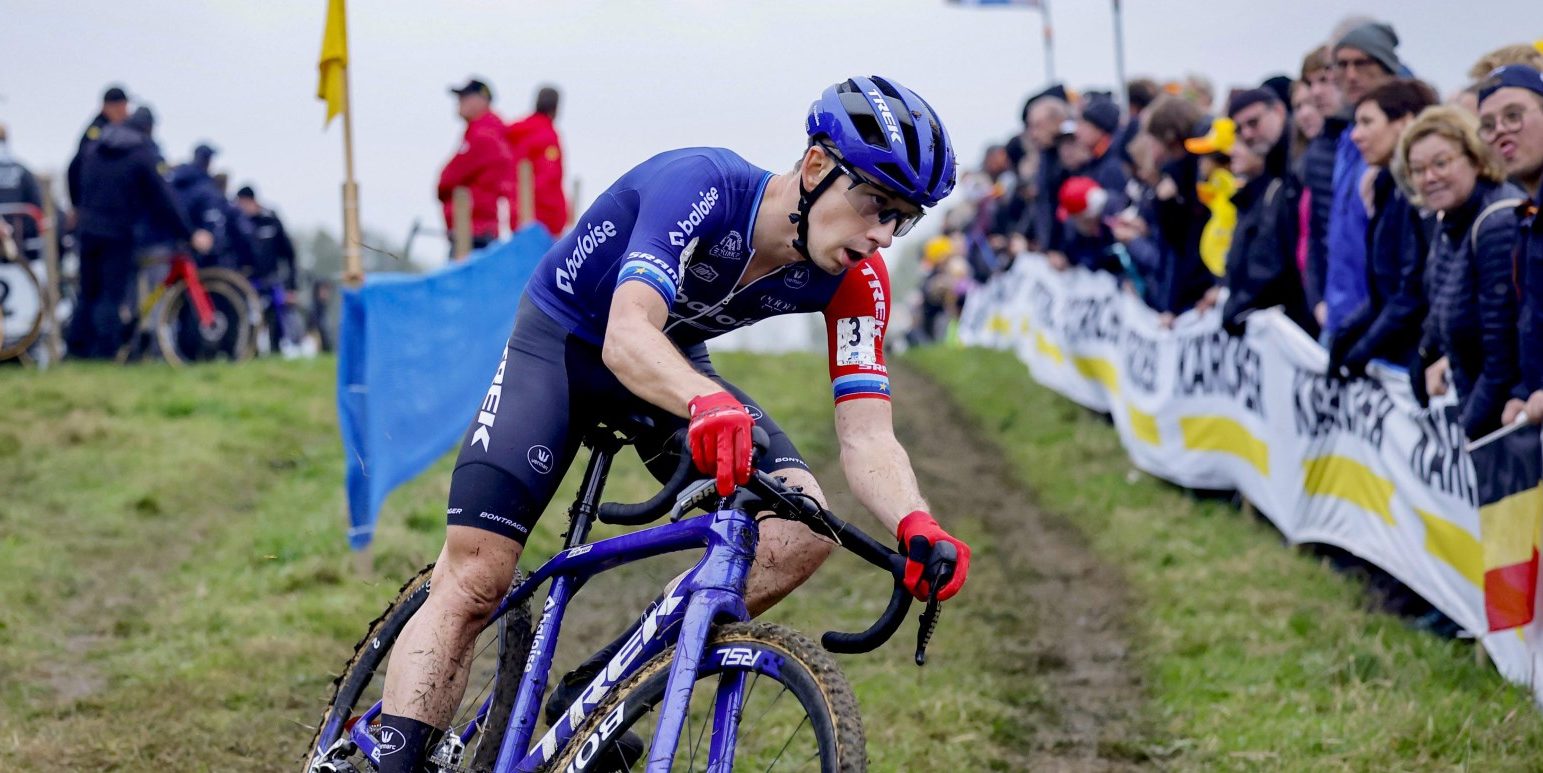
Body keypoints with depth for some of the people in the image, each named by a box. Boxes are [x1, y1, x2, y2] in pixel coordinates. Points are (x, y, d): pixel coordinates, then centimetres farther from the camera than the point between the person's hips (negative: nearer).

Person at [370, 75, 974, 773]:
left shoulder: (855, 280, -18)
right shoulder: (701, 187, -34)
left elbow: (866, 435, -22)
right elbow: (627, 335, -47)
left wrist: (916, 525, -44)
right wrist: (707, 403, -68)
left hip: (675, 363, 5)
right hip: (560, 343, -5)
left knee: (801, 530, -18)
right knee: (473, 581, -19)